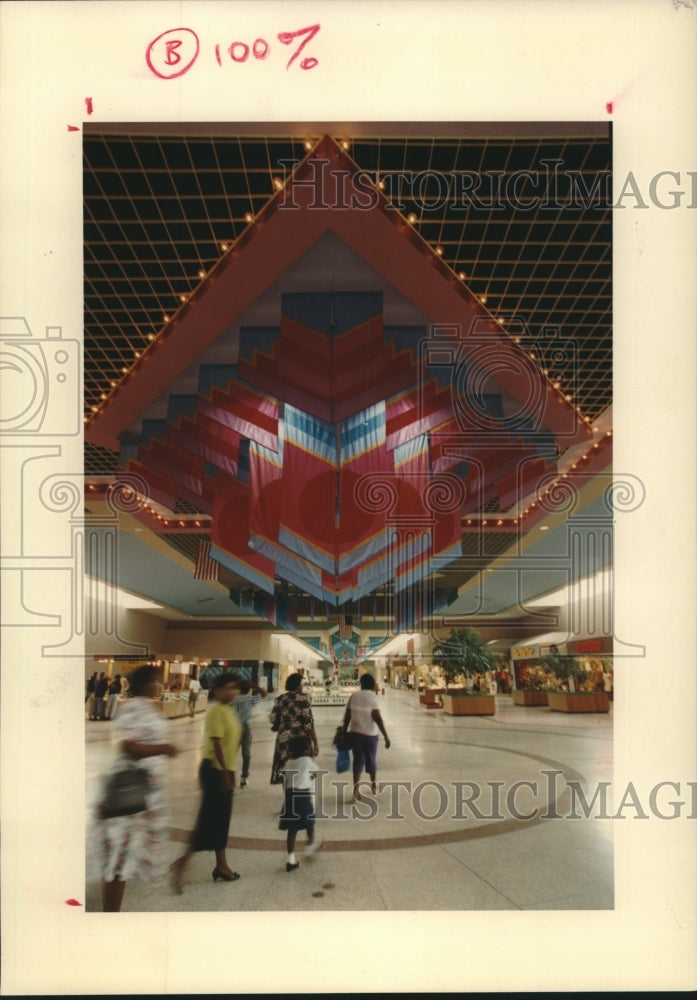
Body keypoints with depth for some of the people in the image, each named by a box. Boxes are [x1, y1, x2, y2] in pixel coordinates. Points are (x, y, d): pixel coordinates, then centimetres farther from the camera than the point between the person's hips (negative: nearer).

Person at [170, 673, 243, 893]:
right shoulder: (217, 711, -16)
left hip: (224, 771, 10)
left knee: (220, 819, 15)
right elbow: (217, 744, -21)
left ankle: (222, 867, 23)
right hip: (215, 771, -10)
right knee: (210, 819, -7)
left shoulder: (228, 711, 13)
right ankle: (183, 862, -2)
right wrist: (225, 774, -22)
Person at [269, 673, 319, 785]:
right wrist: (315, 743, -11)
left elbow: (273, 719, 6)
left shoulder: (280, 699, 6)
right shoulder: (303, 699, -7)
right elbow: (308, 723, -12)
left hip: (284, 739, 4)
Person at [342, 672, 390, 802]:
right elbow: (377, 718, -16)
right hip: (370, 734, -2)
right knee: (371, 759, 16)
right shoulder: (373, 697, -10)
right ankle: (374, 785, 35)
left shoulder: (354, 696, 1)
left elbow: (347, 716, 3)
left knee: (358, 760, 5)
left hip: (355, 733, 2)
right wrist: (386, 736, -15)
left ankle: (356, 788, -13)